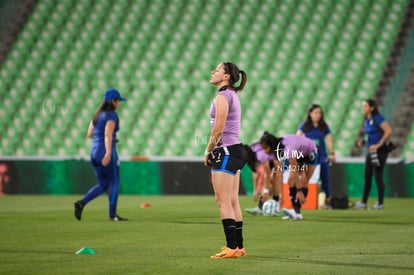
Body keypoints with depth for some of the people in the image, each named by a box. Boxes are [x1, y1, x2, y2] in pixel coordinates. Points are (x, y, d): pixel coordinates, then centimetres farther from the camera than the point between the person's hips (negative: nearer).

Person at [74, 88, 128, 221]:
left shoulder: (98, 114, 14)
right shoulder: (111, 115, -11)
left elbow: (89, 134, 17)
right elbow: (108, 134, -24)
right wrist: (108, 153, -33)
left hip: (94, 153, 8)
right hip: (106, 153, -8)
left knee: (103, 185, 14)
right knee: (114, 183, 5)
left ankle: (81, 203, -5)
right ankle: (112, 214, 7)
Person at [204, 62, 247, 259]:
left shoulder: (222, 96, -13)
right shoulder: (232, 95, 17)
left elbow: (218, 130, -17)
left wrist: (208, 152, -6)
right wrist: (214, 151, 15)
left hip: (226, 151, -10)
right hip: (235, 150, 10)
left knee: (223, 202, -9)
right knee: (232, 202, 11)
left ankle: (232, 247, -11)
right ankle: (238, 246, 13)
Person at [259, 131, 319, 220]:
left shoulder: (288, 148, -41)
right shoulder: (276, 150, -18)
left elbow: (294, 172, -41)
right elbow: (278, 172, -18)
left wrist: (300, 191, -40)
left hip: (310, 154, -7)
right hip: (299, 156, 7)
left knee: (303, 182, -17)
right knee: (291, 180, -7)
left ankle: (297, 212, -24)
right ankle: (295, 211, -8)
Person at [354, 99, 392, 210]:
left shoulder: (377, 118, -13)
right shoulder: (366, 121, 13)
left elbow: (388, 131, -21)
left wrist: (379, 144, -22)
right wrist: (363, 142, 6)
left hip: (380, 151, -9)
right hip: (371, 151, 9)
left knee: (378, 177, -4)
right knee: (367, 177, 7)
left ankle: (380, 203, 4)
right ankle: (363, 202, 9)